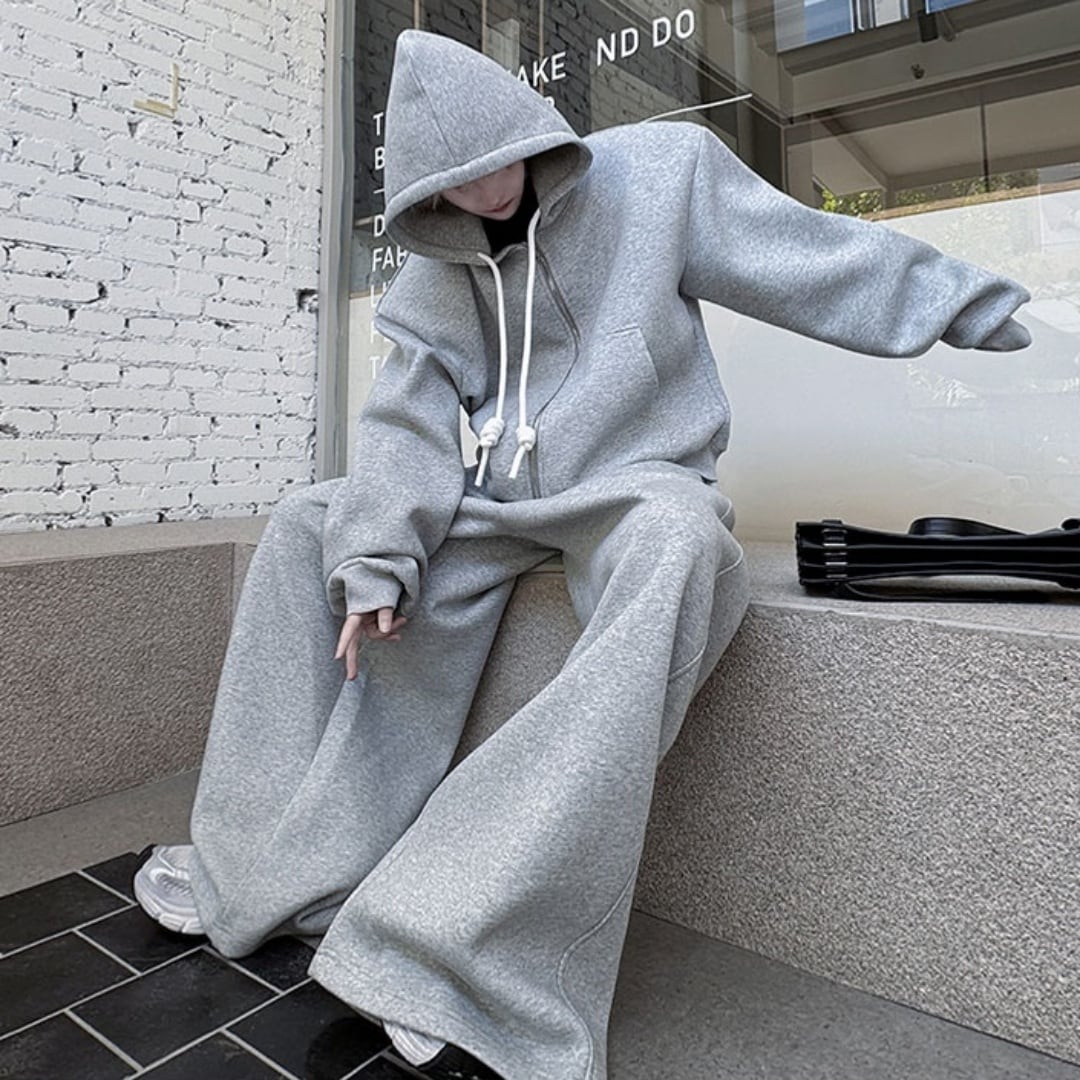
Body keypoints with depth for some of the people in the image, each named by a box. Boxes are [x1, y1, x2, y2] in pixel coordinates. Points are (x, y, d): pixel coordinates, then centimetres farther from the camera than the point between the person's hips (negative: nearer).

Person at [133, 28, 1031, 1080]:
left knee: (676, 545, -40)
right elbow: (409, 416, -2)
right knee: (307, 528, -5)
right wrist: (372, 555, -15)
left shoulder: (657, 168, -3)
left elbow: (816, 256, 1)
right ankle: (279, 864, -6)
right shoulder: (436, 266, 5)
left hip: (638, 483, -4)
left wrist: (970, 299, 7)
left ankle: (475, 962, -40)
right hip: (501, 497, 5)